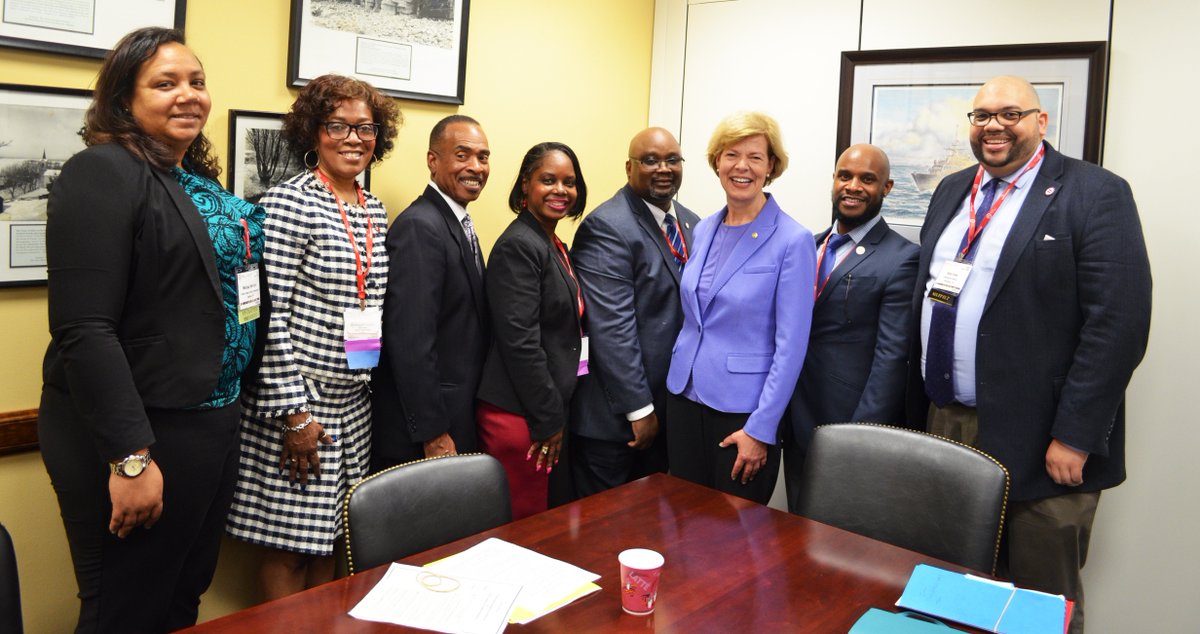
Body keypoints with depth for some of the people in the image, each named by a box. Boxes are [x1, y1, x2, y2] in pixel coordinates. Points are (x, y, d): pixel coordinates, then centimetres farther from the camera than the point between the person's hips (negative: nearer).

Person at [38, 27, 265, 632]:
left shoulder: (199, 181, 12)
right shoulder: (102, 173, -12)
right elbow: (84, 329, -20)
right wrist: (129, 457, -23)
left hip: (210, 424, 8)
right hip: (139, 437, -8)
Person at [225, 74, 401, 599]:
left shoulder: (375, 210, 10)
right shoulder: (287, 202, -12)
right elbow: (268, 314, -15)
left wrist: (376, 380, 13)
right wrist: (294, 412, -16)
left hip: (354, 401, 7)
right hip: (297, 401, -6)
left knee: (327, 537, 16)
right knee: (289, 544, 4)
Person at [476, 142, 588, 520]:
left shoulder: (555, 247, 13)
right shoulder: (518, 245, -14)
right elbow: (520, 342, -19)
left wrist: (557, 414, 12)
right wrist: (548, 418, -15)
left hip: (550, 411, 9)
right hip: (520, 416, -9)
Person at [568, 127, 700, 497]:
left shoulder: (693, 225, 9)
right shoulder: (606, 227, -15)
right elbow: (612, 327, -20)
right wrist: (639, 408, -19)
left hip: (672, 408, 7)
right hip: (613, 413, -7)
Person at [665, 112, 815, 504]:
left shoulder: (792, 241, -12)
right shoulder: (704, 231, 6)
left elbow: (791, 345, -14)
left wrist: (760, 429, -16)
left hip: (743, 409, -5)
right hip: (685, 398, 6)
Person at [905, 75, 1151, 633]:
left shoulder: (1094, 193, -7)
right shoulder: (952, 191, 13)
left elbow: (1118, 323, -14)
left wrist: (1074, 437, -17)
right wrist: (919, 411, 10)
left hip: (1036, 442, -5)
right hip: (942, 422, 6)